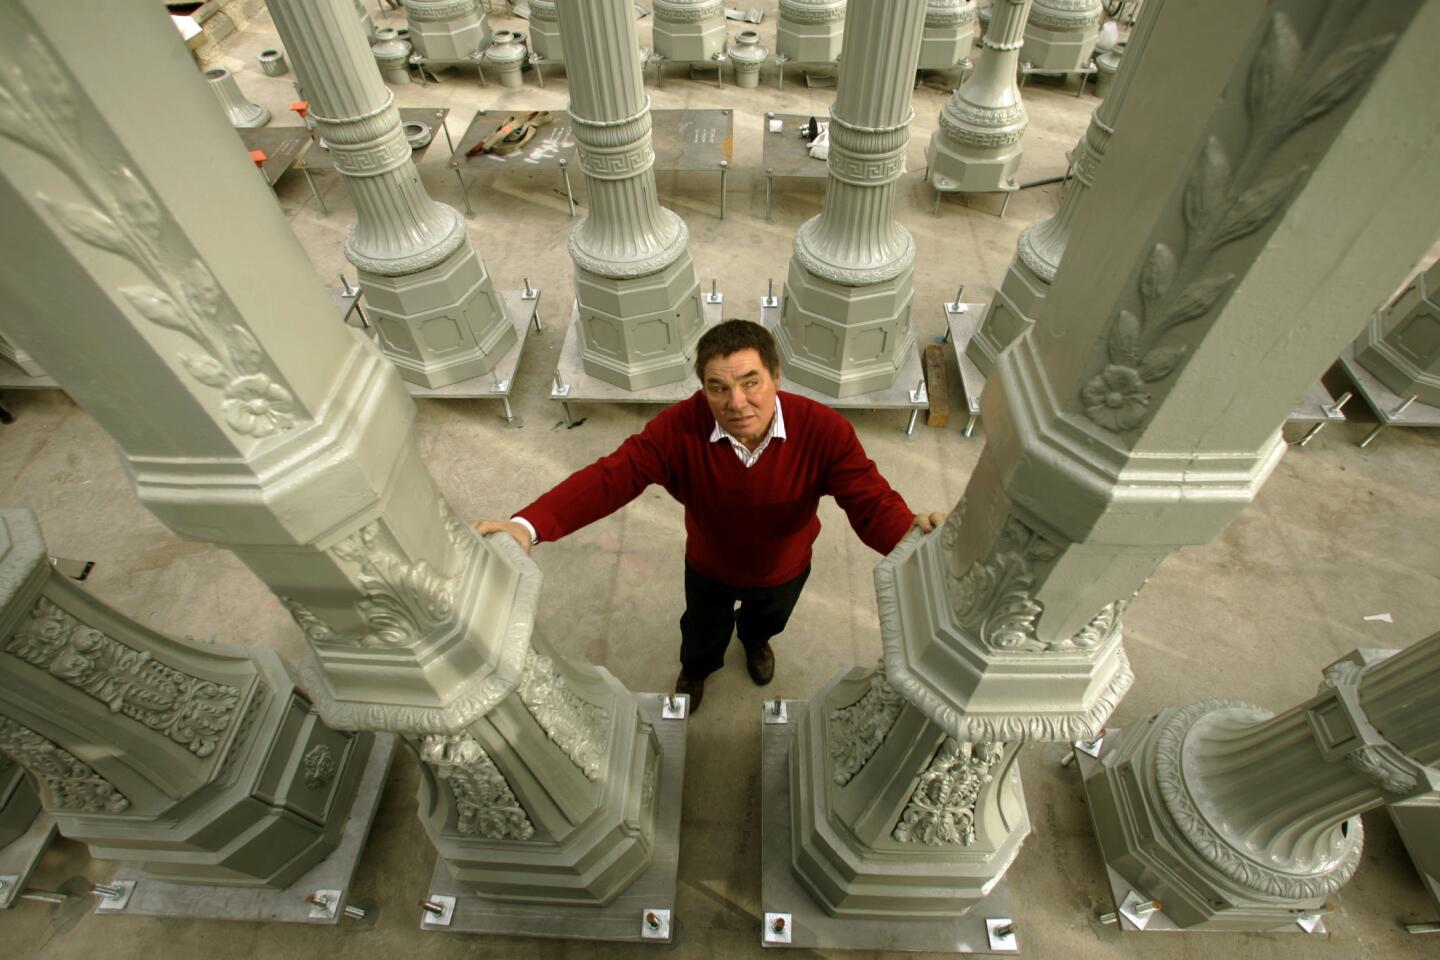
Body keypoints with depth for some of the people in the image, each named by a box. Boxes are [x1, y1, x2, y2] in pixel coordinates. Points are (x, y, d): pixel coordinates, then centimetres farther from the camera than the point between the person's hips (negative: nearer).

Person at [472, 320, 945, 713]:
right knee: (703, 633, 32)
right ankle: (696, 667, 72)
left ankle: (754, 639, 77)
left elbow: (872, 501, -40)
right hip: (709, 567, 0)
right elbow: (611, 476, -44)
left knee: (768, 620, 37)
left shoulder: (824, 429, -37)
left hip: (784, 569, 1)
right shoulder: (679, 429, -37)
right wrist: (528, 525, -59)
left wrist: (911, 531, -65)